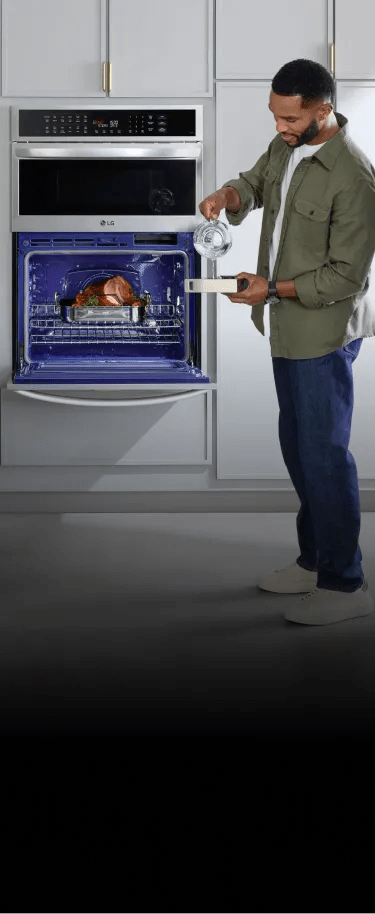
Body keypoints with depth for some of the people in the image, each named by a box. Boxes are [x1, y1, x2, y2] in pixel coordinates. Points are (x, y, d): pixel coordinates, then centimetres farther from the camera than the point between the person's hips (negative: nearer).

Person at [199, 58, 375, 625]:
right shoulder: (286, 145, 3)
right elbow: (257, 180, 23)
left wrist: (274, 289, -21)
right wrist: (229, 196, 0)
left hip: (323, 330, -9)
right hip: (288, 327, 9)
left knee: (324, 453, -4)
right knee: (297, 444, 16)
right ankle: (315, 560, 31)